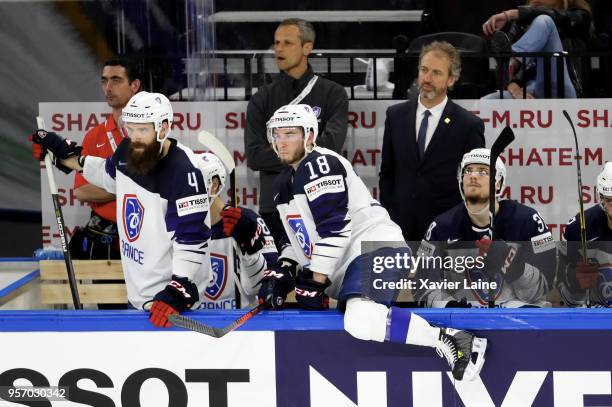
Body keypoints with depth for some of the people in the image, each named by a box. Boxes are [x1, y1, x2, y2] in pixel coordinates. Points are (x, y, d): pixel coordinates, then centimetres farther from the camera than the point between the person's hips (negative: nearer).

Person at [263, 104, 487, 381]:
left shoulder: (320, 165, -9)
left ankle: (451, 342, -33)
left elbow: (332, 228, -17)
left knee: (361, 321, -34)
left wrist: (316, 283, -17)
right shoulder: (283, 185, 22)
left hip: (374, 247, -11)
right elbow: (296, 238, 30)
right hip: (343, 267, 11)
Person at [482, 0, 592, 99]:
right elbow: (504, 65, 6)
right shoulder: (522, 23, 22)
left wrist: (510, 14, -25)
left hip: (559, 92, -4)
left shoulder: (579, 17, 12)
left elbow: (557, 17, -13)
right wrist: (514, 88, -17)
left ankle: (512, 59, -49)